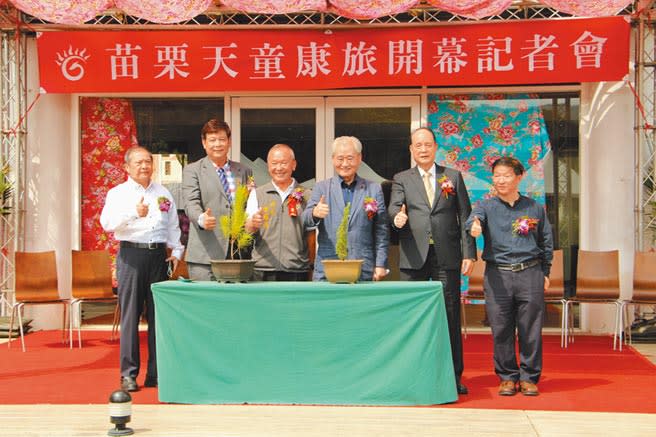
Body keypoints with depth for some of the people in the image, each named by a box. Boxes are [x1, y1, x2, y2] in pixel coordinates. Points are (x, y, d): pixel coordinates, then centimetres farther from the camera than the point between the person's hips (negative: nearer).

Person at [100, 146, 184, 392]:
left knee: (158, 315, 5)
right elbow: (108, 223, -13)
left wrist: (176, 251, 9)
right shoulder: (118, 193, 4)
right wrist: (134, 213, -28)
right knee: (130, 315, -4)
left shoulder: (163, 194, 16)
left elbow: (173, 226, 21)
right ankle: (129, 374, 1)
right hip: (131, 254, -4)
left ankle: (156, 373, 12)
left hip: (159, 255, 4)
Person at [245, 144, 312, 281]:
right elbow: (247, 231, 2)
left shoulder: (305, 195, 11)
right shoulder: (257, 194, 11)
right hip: (263, 270, 0)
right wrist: (253, 224, -21)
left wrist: (310, 267, 3)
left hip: (297, 271, 0)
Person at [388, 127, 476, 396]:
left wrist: (469, 253, 0)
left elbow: (465, 216, 8)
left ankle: (454, 375, 9)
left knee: (450, 316, 2)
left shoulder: (453, 177, 12)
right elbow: (394, 207, -4)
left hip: (447, 256, 0)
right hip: (414, 257, 0)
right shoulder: (401, 179, 12)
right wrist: (397, 217, -29)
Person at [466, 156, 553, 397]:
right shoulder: (486, 206, 6)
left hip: (530, 273, 0)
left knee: (530, 329, 1)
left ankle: (529, 378, 13)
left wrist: (545, 272, 13)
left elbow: (547, 241, 17)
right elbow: (473, 218, -16)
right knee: (501, 330, 2)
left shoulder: (535, 208, 10)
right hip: (497, 275, 0)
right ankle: (508, 377, 15)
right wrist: (474, 225, -40)